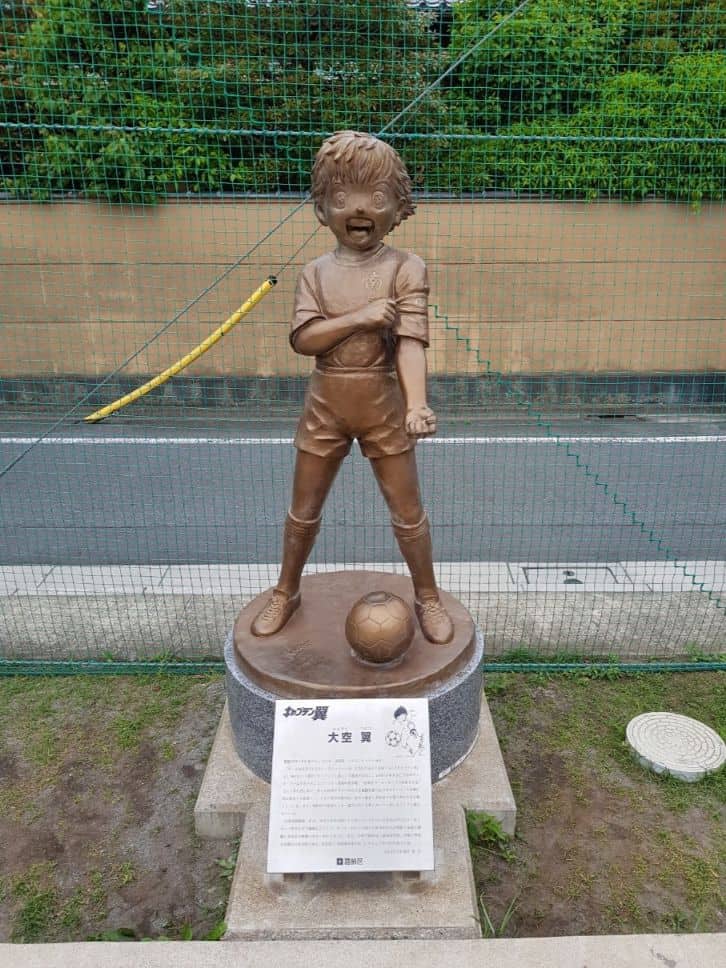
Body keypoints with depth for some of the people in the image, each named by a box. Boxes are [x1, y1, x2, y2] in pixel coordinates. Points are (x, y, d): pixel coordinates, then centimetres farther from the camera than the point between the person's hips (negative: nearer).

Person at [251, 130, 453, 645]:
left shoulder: (406, 268, -7)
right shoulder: (317, 272, 0)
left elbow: (411, 341, -20)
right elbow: (303, 338, -12)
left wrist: (417, 403, -35)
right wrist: (361, 318, -23)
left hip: (384, 406, -2)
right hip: (325, 405, 2)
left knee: (407, 511, 8)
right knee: (304, 509, 14)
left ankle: (428, 597, 29)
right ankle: (286, 591, 36)